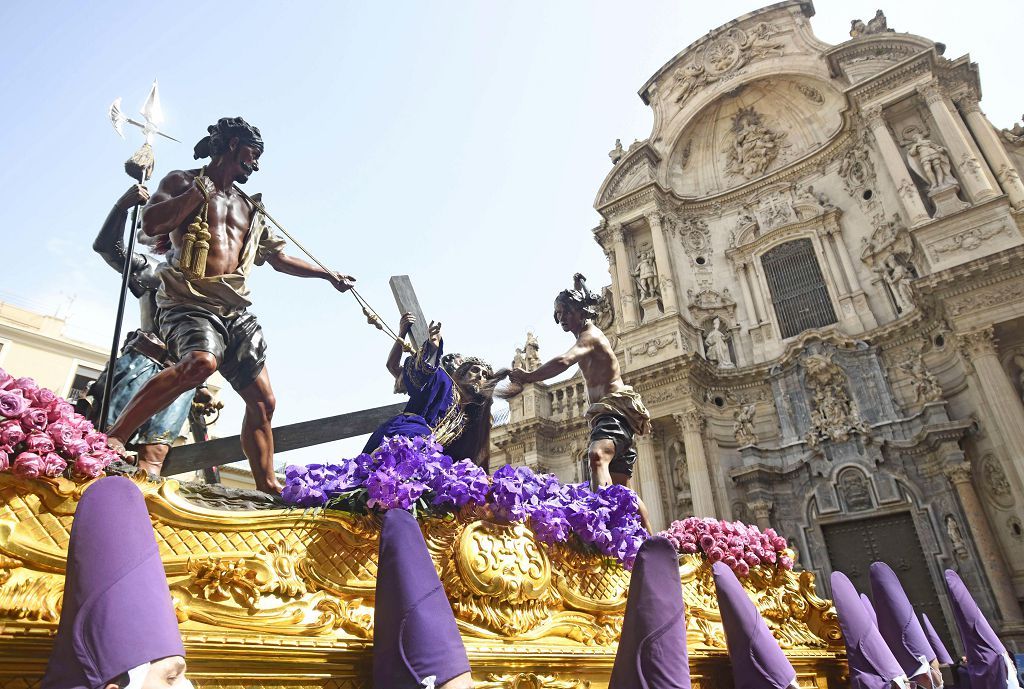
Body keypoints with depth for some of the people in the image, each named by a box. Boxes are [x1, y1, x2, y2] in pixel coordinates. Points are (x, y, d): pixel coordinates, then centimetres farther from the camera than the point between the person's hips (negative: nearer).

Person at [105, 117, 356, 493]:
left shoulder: (249, 209, 24)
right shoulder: (182, 181, 9)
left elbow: (280, 257, 30)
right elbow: (151, 223, -9)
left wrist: (328, 274, 26)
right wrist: (201, 189, -7)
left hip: (236, 310, 6)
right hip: (189, 301, -6)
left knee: (262, 400, 0)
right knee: (201, 362, -37)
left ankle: (268, 486, 7)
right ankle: (113, 437, -27)